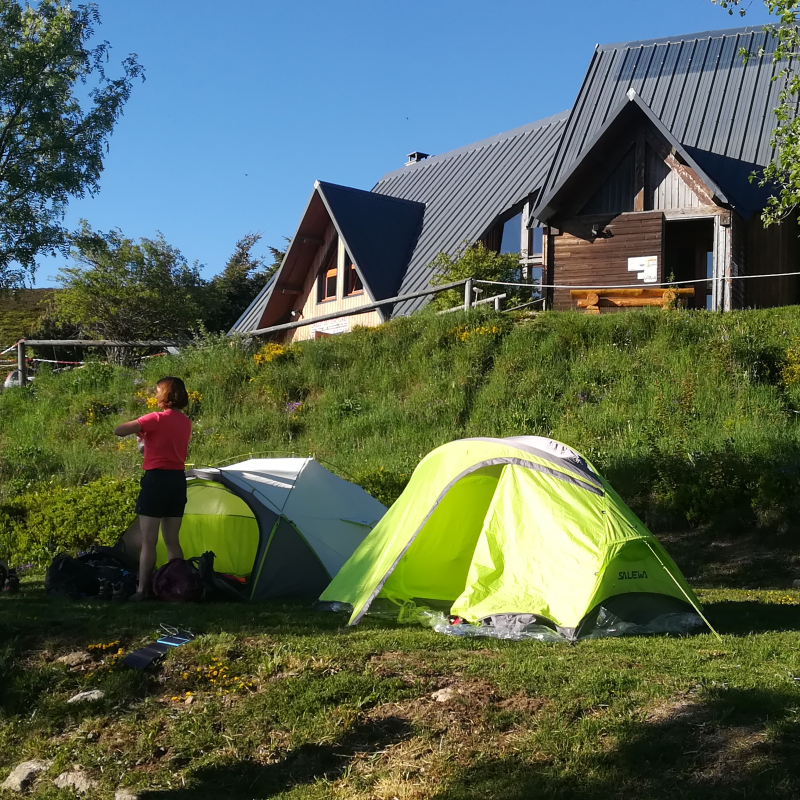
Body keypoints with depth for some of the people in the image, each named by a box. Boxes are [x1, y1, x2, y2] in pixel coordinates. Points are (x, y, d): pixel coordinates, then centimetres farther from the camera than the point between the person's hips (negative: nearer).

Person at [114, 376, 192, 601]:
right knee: (172, 540, 13)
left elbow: (118, 430, -13)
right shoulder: (186, 422, 9)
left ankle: (142, 590, -1)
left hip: (156, 480, -7)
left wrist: (138, 430, 5)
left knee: (148, 541, -2)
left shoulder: (156, 419, -13)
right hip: (178, 481, 7)